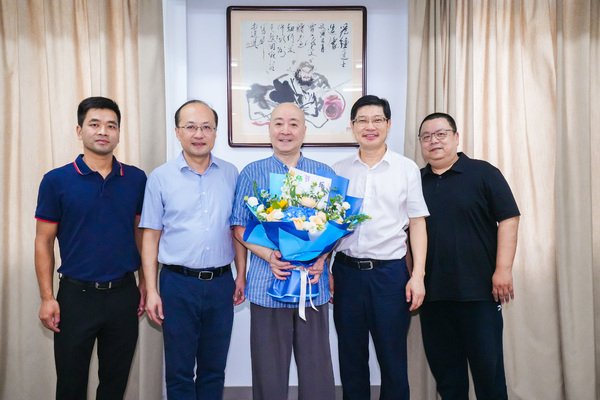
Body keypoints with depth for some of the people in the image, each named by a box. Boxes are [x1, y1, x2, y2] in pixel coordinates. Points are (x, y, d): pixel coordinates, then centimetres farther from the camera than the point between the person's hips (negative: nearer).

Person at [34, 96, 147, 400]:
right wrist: (47, 298, -5)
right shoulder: (56, 181, -5)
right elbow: (44, 242, -2)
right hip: (77, 295, -1)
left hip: (124, 294, 2)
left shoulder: (136, 179, 1)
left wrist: (145, 283, 6)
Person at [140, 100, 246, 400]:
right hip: (178, 284, -1)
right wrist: (151, 290, -5)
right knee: (179, 372, 11)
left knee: (214, 369, 15)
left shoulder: (230, 174, 4)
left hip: (221, 283, 2)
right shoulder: (160, 178, -1)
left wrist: (242, 275, 4)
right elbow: (151, 236, -1)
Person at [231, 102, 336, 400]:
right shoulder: (252, 173, 4)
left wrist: (321, 257, -10)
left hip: (313, 283, 1)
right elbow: (240, 226, 2)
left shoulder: (324, 174, 7)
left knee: (317, 367, 8)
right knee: (269, 369, 10)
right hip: (267, 283, -1)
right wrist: (269, 256, -14)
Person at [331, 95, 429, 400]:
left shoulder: (407, 168, 3)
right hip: (346, 271, 2)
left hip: (390, 272, -1)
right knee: (351, 358, 13)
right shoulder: (338, 171, 7)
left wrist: (417, 275, -5)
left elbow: (417, 224, 2)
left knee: (393, 359, 8)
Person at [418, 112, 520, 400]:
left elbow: (508, 220, -5)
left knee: (487, 362, 4)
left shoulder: (483, 173, 0)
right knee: (443, 365, 12)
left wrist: (503, 269, -12)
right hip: (432, 291, 4)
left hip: (479, 289, -4)